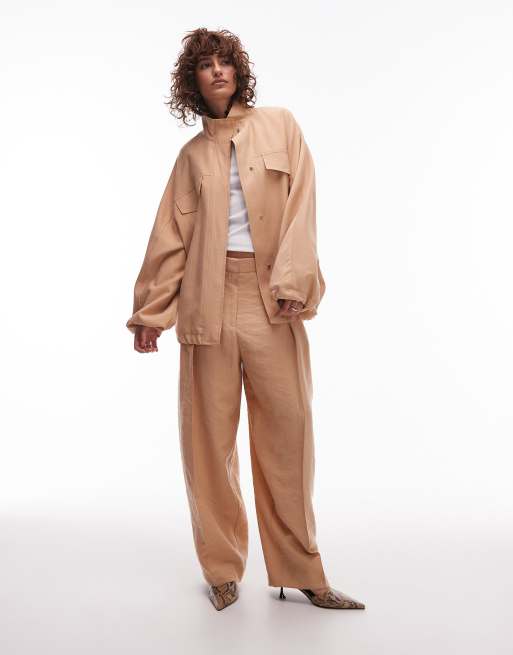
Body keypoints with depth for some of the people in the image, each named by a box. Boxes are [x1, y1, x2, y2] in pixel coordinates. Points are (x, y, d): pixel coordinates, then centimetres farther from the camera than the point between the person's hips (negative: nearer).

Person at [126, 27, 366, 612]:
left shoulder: (279, 125, 11)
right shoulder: (192, 154, 14)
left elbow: (299, 208, 0)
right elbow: (171, 236, 12)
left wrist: (291, 280, -13)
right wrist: (150, 310, 9)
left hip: (271, 298, -1)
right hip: (209, 301, 2)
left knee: (288, 429, -3)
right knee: (209, 436, 2)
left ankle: (300, 572, 10)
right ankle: (222, 570, 16)